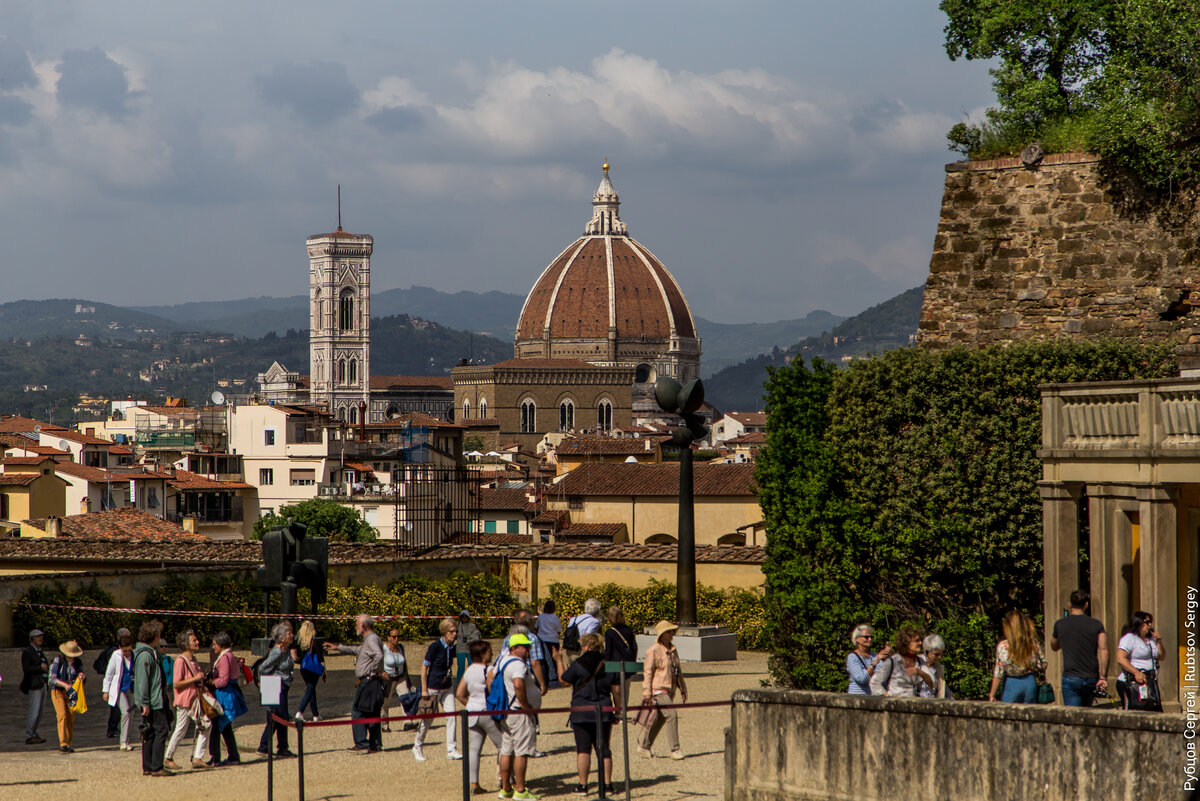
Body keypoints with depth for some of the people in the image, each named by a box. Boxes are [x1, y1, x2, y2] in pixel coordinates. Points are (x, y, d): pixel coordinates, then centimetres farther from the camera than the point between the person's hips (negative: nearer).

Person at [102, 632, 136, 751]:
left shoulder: (135, 655, -2)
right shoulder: (116, 656, -8)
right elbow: (109, 674, 0)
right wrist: (106, 691, 1)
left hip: (131, 689, 4)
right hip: (119, 689, -4)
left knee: (131, 715, 6)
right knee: (125, 713, -17)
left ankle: (125, 742, 19)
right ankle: (124, 742, -15)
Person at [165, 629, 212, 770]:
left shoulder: (194, 660, 16)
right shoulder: (180, 661, -13)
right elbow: (176, 684, -19)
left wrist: (202, 679, 11)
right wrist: (195, 678, -20)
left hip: (196, 699, 8)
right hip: (184, 701, -8)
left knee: (206, 725, -2)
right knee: (181, 730, -2)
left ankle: (197, 758, 1)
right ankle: (168, 758, 12)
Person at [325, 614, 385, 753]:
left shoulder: (372, 639, -14)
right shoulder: (368, 639, 19)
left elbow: (379, 655, -32)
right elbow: (358, 650, 39)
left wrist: (372, 671, -20)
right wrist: (338, 647, 45)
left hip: (368, 681, -10)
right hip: (369, 683, 10)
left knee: (358, 710, -8)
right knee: (372, 714, 10)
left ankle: (361, 743, -11)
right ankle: (375, 745, 11)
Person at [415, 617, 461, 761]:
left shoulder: (451, 648, 3)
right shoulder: (435, 646, -16)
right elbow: (424, 667, -13)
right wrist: (424, 689, -15)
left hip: (447, 687, 6)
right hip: (433, 688, -6)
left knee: (451, 716, -5)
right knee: (427, 719, 5)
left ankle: (451, 750, -4)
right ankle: (417, 748, 22)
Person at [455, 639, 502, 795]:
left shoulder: (468, 670, 8)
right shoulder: (487, 671, -15)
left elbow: (459, 694, 11)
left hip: (472, 713, 7)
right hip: (488, 712, -7)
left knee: (474, 749, 5)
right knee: (503, 747, 4)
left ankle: (474, 784, 3)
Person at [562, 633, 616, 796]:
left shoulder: (578, 664, -7)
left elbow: (564, 680, 5)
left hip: (581, 713, -3)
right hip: (603, 712, 3)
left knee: (583, 749, 1)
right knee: (604, 750, 7)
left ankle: (583, 785, 0)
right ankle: (607, 784, 5)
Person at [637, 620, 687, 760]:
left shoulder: (673, 650, 14)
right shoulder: (653, 650, -9)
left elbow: (678, 671, 23)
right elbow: (647, 672, -10)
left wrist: (683, 689, 21)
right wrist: (647, 692, -14)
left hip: (670, 690, 8)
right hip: (658, 689, -8)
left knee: (660, 719, 10)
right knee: (671, 715, -16)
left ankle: (644, 745, 23)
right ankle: (674, 749, -12)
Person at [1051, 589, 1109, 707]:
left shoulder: (1060, 624, 2)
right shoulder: (1096, 625, 1)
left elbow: (1054, 647, 22)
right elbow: (1104, 651, -9)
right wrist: (1103, 677, -6)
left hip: (1070, 678, -2)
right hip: (1091, 679, 2)